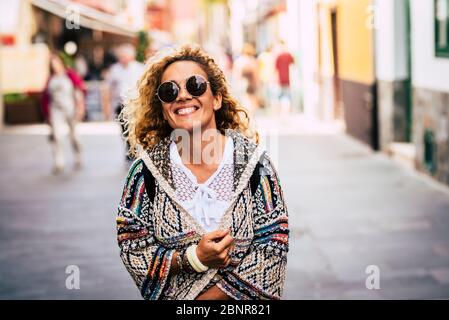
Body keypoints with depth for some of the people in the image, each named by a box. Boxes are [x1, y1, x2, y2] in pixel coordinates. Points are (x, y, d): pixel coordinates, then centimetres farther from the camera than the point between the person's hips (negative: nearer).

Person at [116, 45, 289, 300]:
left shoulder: (253, 161, -12)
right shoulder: (147, 170, -12)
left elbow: (275, 242, -12)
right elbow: (131, 246, -9)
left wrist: (218, 291, -20)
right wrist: (195, 258, -24)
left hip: (244, 299, 0)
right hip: (170, 297, 0)